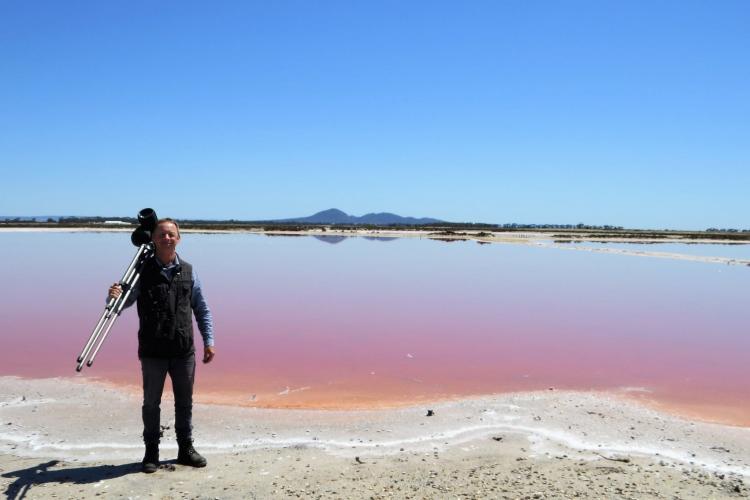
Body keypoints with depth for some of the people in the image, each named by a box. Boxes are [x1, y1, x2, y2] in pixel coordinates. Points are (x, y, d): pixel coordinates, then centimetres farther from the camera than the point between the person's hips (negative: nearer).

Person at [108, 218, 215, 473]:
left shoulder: (188, 271, 5)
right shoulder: (142, 270, -2)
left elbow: (201, 309, 11)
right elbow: (124, 302, -5)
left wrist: (209, 341, 5)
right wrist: (114, 297, -29)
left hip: (184, 351, 2)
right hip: (153, 352, -2)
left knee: (185, 402, 12)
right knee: (151, 402, 8)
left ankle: (186, 448, 26)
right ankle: (151, 452, 22)